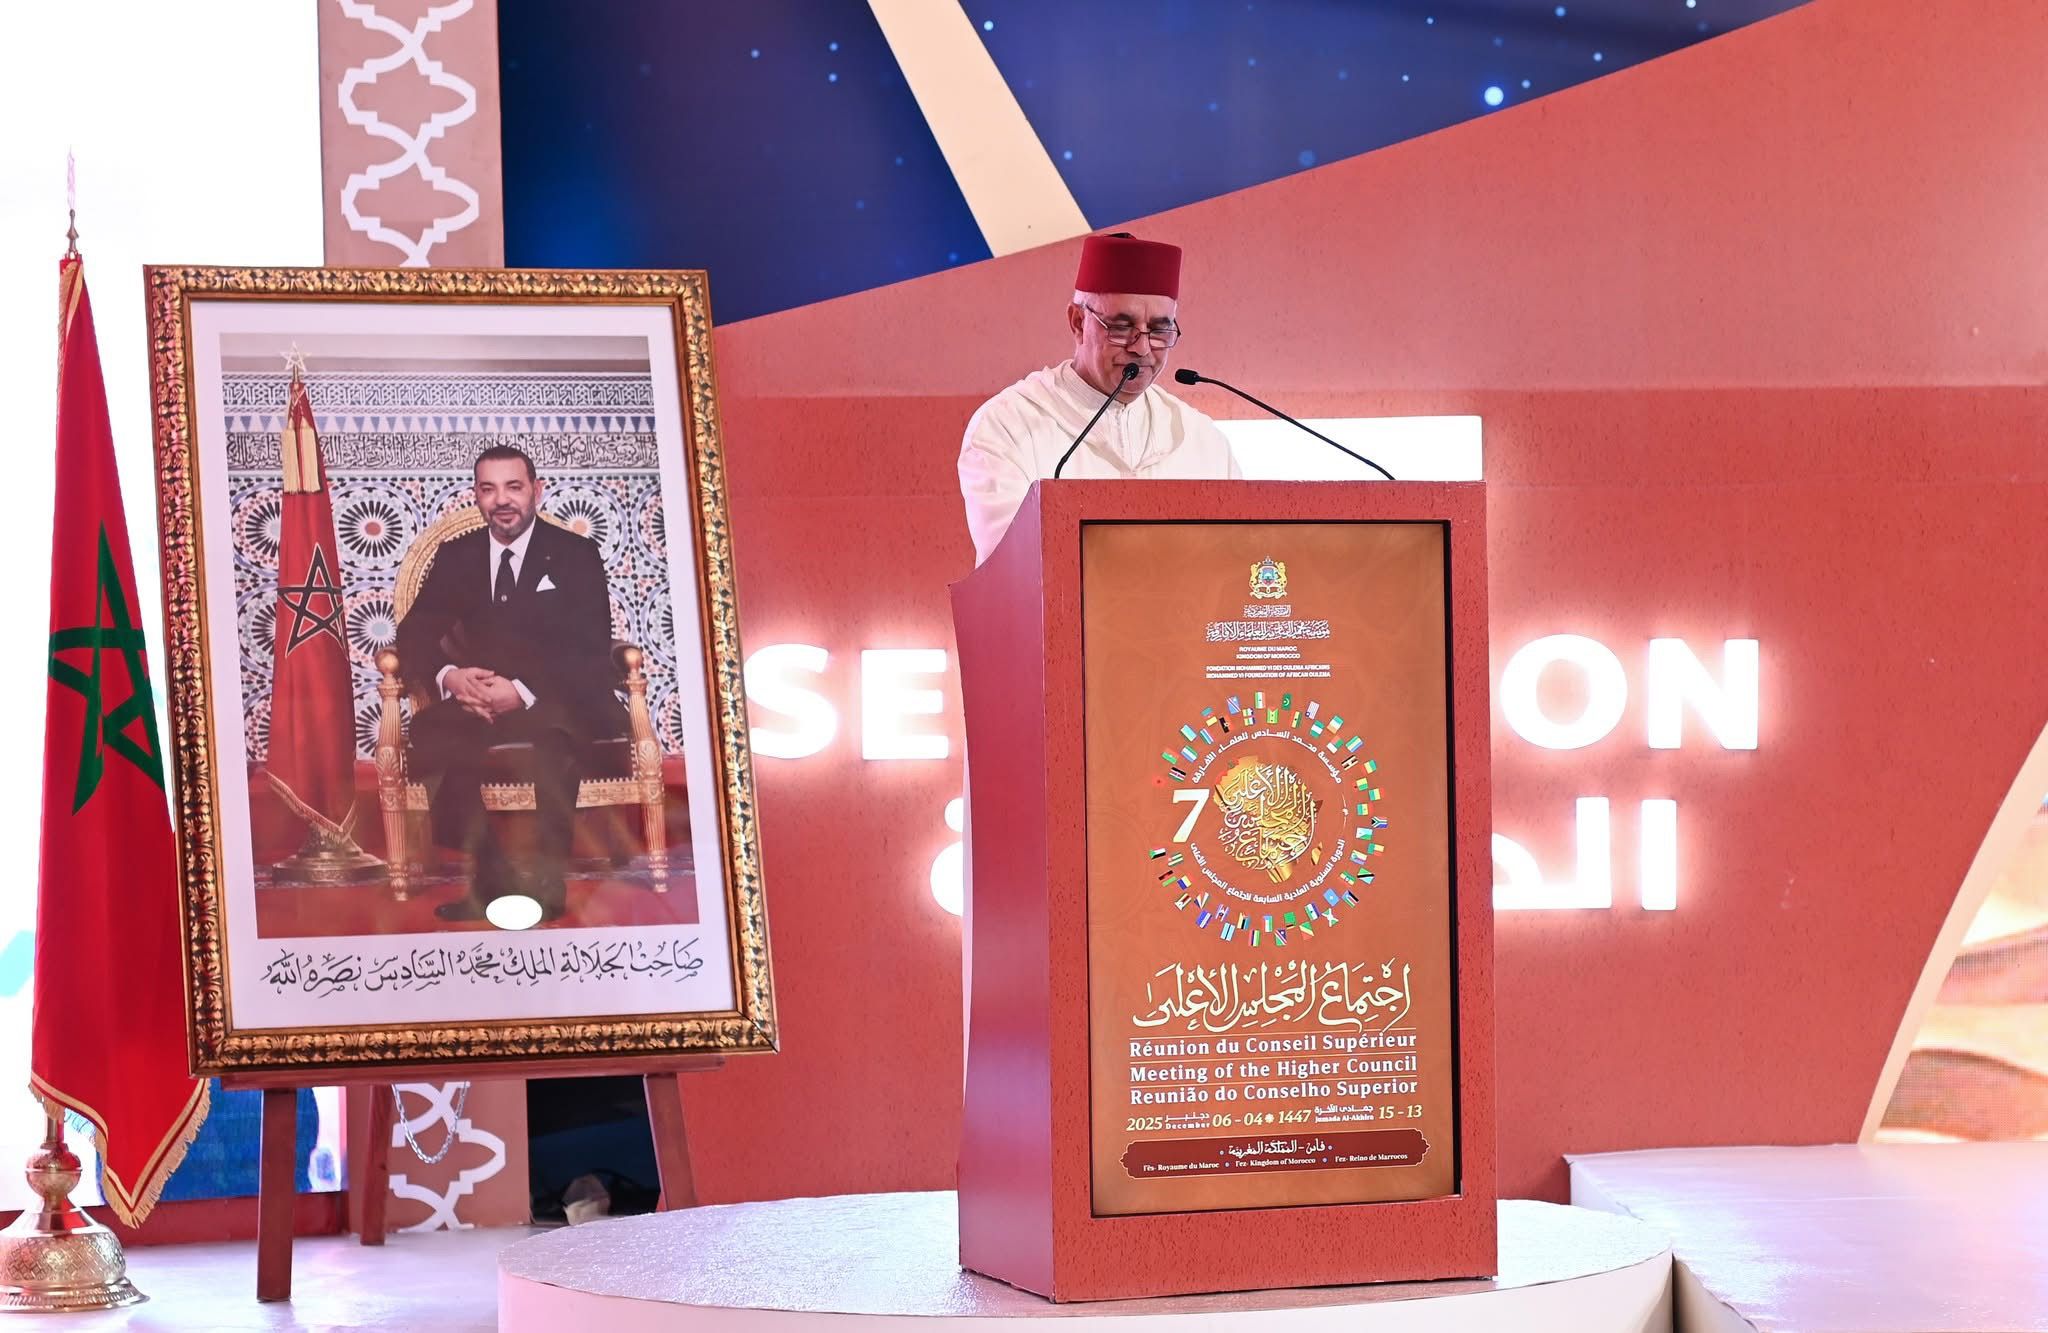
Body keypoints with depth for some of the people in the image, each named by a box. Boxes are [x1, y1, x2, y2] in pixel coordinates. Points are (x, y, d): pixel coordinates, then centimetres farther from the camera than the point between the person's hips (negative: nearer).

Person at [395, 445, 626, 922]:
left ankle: (544, 884, -35)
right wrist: (449, 676, -16)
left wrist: (524, 692, -22)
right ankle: (489, 879, -31)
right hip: (478, 701, 3)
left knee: (554, 737, -39)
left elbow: (591, 654, -4)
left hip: (557, 704, -3)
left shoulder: (576, 555, 5)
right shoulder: (455, 556, 15)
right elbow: (414, 636, 9)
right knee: (431, 731, -31)